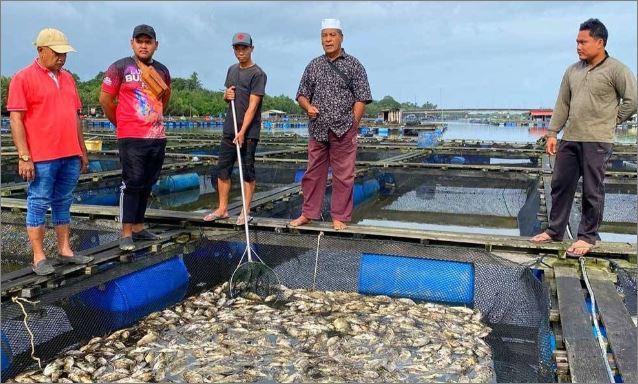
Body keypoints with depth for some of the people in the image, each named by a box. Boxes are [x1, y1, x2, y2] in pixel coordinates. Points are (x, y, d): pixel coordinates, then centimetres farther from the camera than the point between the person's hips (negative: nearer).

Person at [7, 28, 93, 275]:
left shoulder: (68, 78, 15)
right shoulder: (23, 78, -4)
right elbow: (16, 119, -9)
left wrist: (82, 150, 18)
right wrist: (24, 157, -14)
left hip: (70, 155, 6)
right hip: (41, 158, -6)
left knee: (63, 203, 13)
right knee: (38, 205, 2)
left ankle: (65, 251, 22)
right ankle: (39, 257, 8)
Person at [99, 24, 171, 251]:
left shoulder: (162, 70, 12)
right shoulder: (120, 68, -3)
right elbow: (105, 100, 0)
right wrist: (121, 123, 6)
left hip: (157, 137, 5)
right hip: (131, 138, -5)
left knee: (147, 184, 10)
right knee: (132, 183, -5)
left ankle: (138, 227, 21)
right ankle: (126, 233, 2)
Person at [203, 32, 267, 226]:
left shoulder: (257, 74, -8)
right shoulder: (232, 70, 15)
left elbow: (252, 106, -15)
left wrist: (242, 132, -21)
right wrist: (226, 95, -1)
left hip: (248, 132, -7)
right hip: (229, 129, 7)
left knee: (247, 171, 0)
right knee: (222, 169, 8)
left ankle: (246, 212, 7)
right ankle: (222, 209, 16)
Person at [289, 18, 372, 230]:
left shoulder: (353, 65, 3)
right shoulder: (313, 65, 13)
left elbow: (361, 98, -1)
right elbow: (302, 94, 17)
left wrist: (352, 124, -7)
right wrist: (308, 107, -4)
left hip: (343, 130, -3)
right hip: (317, 130, 3)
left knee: (343, 175, 1)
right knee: (313, 173, 9)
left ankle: (339, 217, 11)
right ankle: (308, 213, 20)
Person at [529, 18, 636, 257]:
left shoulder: (615, 70, -5)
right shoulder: (572, 71, 13)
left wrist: (610, 121, -1)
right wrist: (552, 133, 9)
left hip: (597, 141, -6)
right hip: (569, 139, 6)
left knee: (592, 191, 1)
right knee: (560, 185, 10)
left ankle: (588, 237, 14)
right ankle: (554, 231, 23)